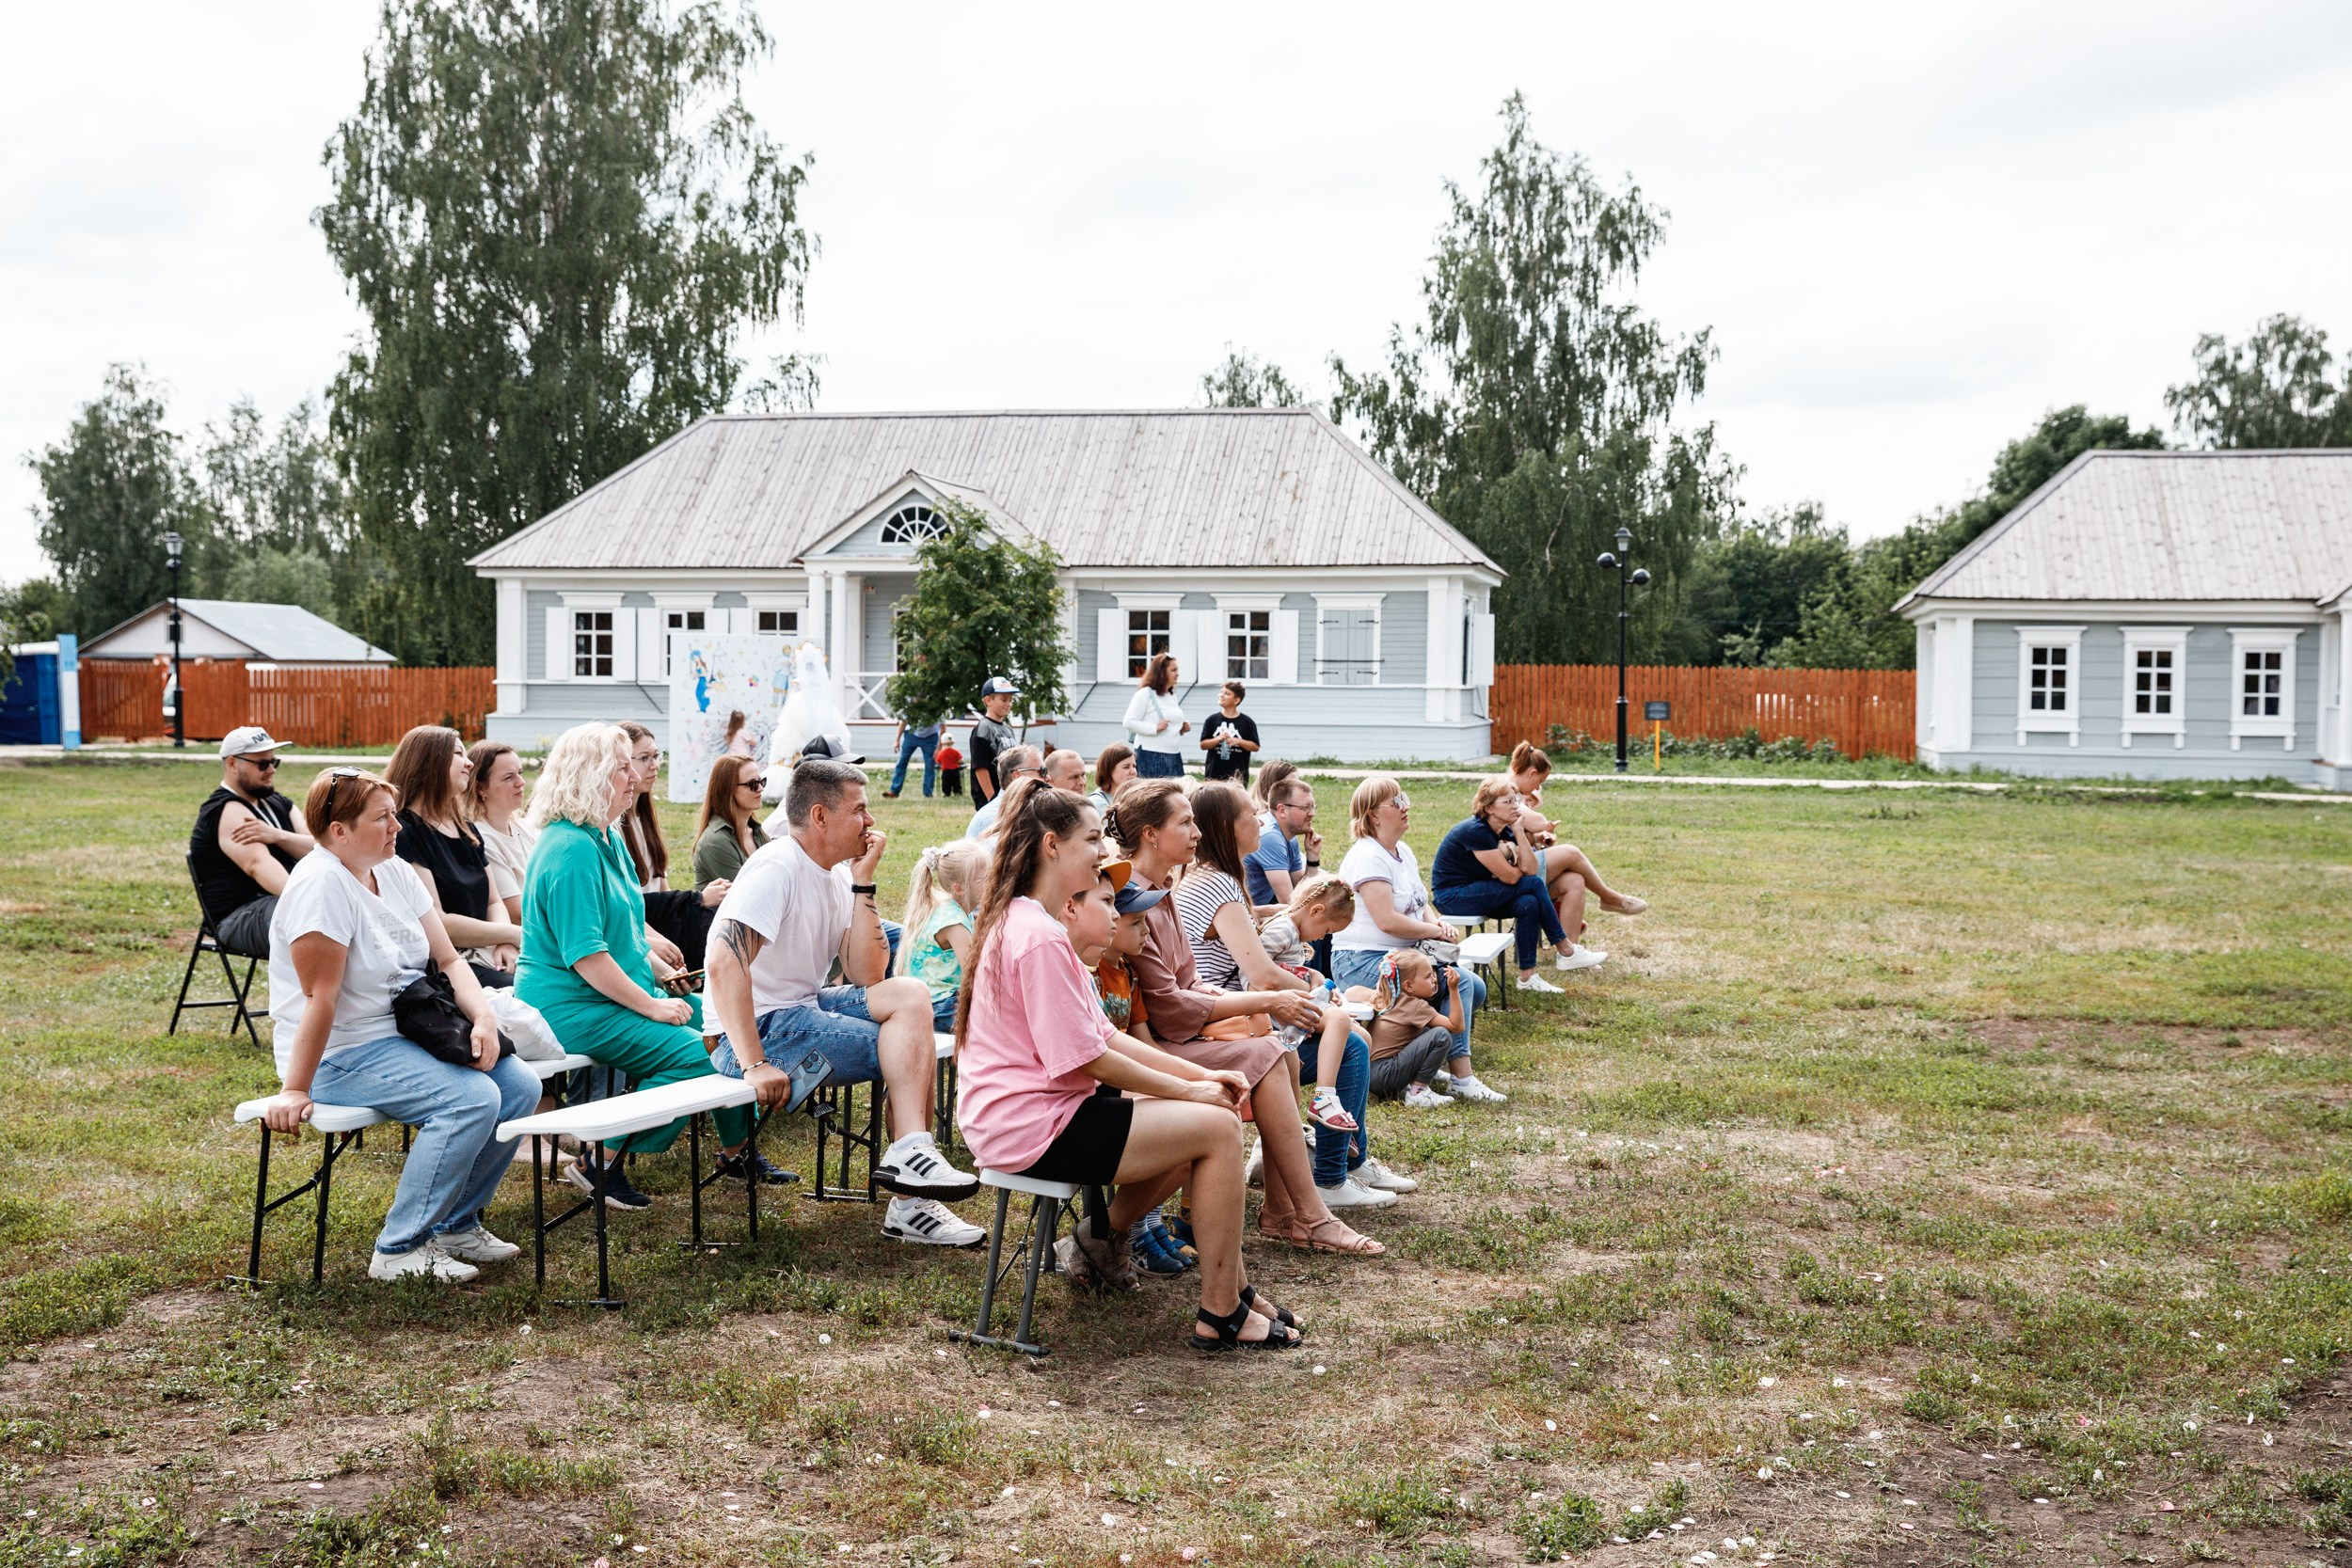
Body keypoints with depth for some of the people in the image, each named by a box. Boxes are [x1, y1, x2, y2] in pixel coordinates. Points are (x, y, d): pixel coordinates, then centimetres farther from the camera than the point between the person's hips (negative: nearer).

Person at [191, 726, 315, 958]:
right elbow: (258, 863, -26)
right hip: (241, 917, -8)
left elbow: (320, 849, 3)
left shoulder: (277, 803, 19)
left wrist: (278, 836, -18)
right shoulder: (227, 811, -7)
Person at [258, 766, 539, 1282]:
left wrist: (483, 1017, -8)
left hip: (407, 1036, 9)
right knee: (473, 1099, -25)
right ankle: (401, 1249, -13)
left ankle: (455, 1223, 10)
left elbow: (448, 959, 9)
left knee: (519, 1086, -5)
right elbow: (321, 999, -22)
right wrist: (295, 1090, -21)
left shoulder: (395, 872, 8)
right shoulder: (321, 883, -19)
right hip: (343, 1054, -9)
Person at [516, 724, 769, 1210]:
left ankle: (736, 1151, 18)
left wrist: (670, 977, 11)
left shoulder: (608, 838, 14)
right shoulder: (572, 850, -19)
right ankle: (601, 1164, -12)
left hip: (621, 994, 10)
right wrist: (652, 1006, -19)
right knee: (693, 1054, -22)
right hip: (570, 1007, -10)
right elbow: (585, 954, -24)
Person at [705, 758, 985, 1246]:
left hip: (804, 1008, 9)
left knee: (910, 994, -10)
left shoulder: (835, 875, 8)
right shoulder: (779, 867, -17)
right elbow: (724, 964, -31)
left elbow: (866, 977, 1)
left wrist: (863, 882, -4)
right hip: (759, 1028, -9)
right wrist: (754, 1066, -34)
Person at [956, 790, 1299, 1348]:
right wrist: (1189, 1089, -9)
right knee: (1217, 1129, -10)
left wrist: (1200, 1074, 3)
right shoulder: (1040, 938, -21)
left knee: (1203, 1119, 14)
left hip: (1019, 1115, 11)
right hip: (1033, 1128, -11)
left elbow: (1105, 1036, 12)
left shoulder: (1025, 924, 13)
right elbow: (1087, 1059, -21)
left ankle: (1104, 1238, 20)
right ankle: (1221, 1315, -4)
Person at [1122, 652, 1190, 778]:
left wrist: (1182, 729, 8)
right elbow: (1129, 722, -12)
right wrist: (1155, 728, -20)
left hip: (1173, 756, 8)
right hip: (1151, 757, -8)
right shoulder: (1145, 694, -7)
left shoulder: (1172, 696, 18)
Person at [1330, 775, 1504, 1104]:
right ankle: (1461, 1079, -17)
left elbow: (1420, 904, 22)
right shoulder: (1368, 857, -16)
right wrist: (1435, 931, -12)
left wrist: (1437, 922, -1)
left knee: (1475, 989, 2)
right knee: (1460, 983, -21)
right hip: (1363, 962, -10)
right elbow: (1388, 921, -24)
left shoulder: (1404, 851, 14)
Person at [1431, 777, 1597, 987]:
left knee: (1528, 903, -16)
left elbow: (1530, 869, -6)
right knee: (1533, 885, -17)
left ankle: (1528, 976, -14)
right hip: (1452, 897, -9)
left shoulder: (1504, 831, 5)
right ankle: (1566, 952, -8)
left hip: (1476, 893, 9)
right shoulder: (1476, 831, -23)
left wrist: (1518, 831, -14)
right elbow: (1510, 877, -21)